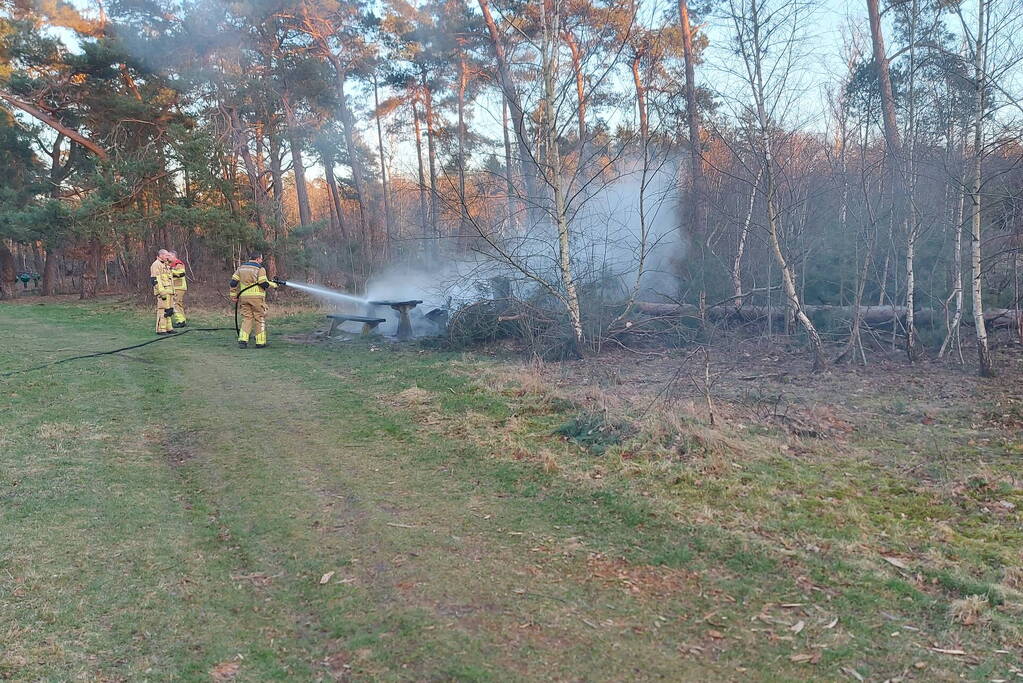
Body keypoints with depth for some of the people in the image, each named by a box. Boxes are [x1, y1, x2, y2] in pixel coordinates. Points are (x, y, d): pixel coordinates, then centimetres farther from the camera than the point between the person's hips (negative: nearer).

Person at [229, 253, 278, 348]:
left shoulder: (241, 268, 13)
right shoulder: (260, 269, -5)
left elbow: (233, 282, 8)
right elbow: (264, 283, -12)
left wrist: (233, 295, 13)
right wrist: (274, 285, 4)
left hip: (244, 297, 5)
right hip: (257, 297, -5)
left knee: (246, 318, 9)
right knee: (260, 319, 4)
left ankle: (242, 340, -5)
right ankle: (260, 342, 7)